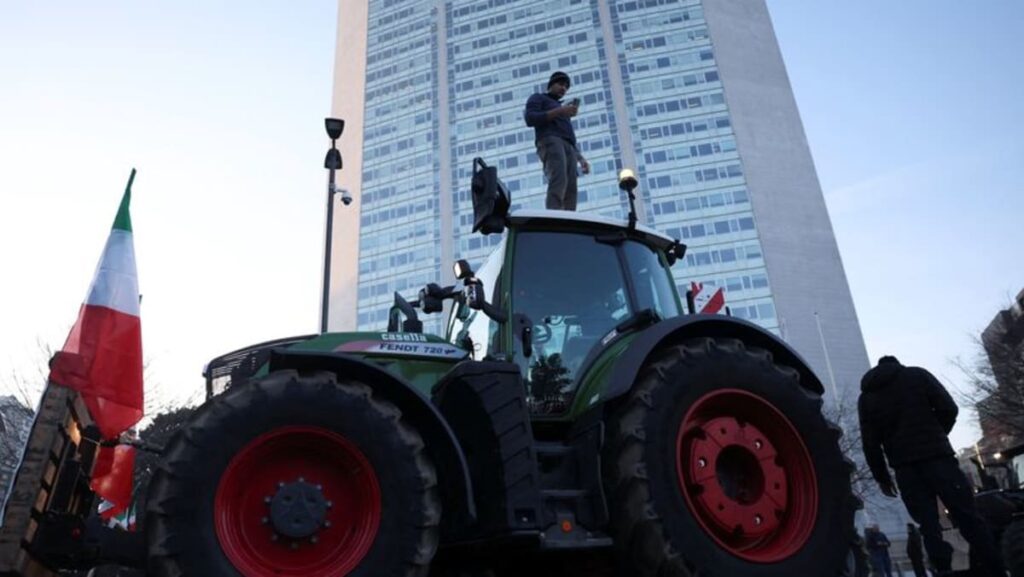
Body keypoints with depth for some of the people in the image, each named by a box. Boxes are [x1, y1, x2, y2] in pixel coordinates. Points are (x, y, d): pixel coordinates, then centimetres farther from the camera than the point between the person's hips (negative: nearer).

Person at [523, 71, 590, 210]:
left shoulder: (561, 108, 41)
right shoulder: (538, 98, 21)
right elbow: (530, 118, -1)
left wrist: (581, 158, 19)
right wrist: (559, 111, -7)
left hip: (567, 147, 7)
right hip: (550, 141, -7)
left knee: (570, 188, -16)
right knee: (559, 181, -32)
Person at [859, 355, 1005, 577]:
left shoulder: (866, 397, 14)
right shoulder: (917, 374, 11)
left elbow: (870, 443, 7)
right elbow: (948, 408, 1)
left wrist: (881, 476, 12)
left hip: (904, 467, 1)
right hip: (936, 456, -1)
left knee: (929, 527, 2)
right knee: (968, 518, 1)